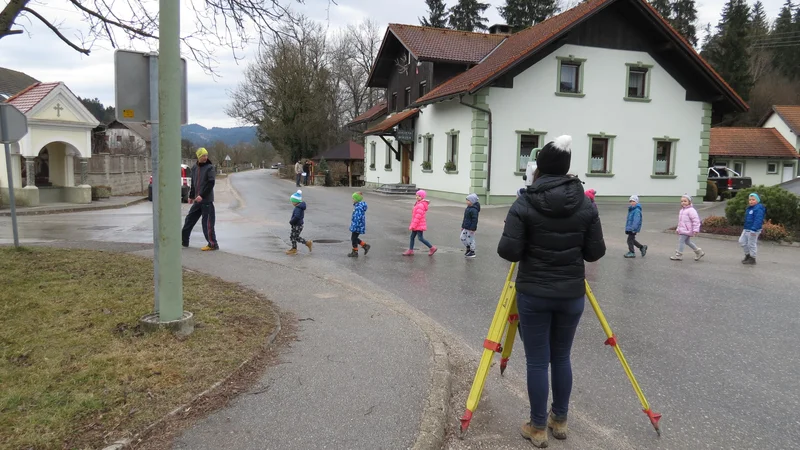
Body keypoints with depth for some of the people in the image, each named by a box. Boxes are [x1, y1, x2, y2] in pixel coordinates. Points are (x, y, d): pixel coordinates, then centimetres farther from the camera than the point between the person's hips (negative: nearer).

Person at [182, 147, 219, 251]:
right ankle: (184, 240, 28)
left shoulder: (210, 168, -8)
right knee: (190, 219, 14)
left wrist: (202, 195, -19)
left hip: (207, 200, -7)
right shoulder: (194, 168, 11)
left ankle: (212, 244, 1)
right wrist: (191, 196, 20)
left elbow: (211, 183, -15)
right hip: (197, 200, 7)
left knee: (207, 223, -6)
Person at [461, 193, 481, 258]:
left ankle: (472, 252, 13)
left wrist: (472, 228, -22)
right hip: (466, 228, 10)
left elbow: (475, 220, -22)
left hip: (470, 228, -10)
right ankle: (468, 248, 29)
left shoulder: (474, 210, -21)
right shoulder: (468, 208, 10)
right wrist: (462, 226, 21)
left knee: (470, 239, 0)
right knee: (462, 238, 13)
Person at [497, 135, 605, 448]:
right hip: (571, 294, 3)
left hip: (533, 294, -3)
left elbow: (508, 251, -15)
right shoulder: (585, 205, -2)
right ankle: (559, 421, 32)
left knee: (537, 361, 7)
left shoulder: (525, 204, -12)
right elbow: (596, 252, 0)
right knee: (561, 357, 19)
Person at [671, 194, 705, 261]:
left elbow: (696, 220, -18)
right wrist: (678, 229, 24)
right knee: (687, 241, 16)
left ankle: (678, 255, -3)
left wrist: (695, 230, -22)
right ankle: (699, 252, 27)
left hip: (686, 230, -10)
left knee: (681, 240, -9)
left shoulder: (691, 210, -15)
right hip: (682, 229, 10)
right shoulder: (682, 210, 15)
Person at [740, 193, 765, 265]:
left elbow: (758, 220, -25)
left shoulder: (758, 209, -18)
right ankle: (747, 255, 30)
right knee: (742, 241, 16)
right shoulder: (749, 208, 13)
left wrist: (754, 230, -28)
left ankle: (752, 259, 11)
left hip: (753, 230, -10)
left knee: (751, 244, -1)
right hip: (746, 229, 10)